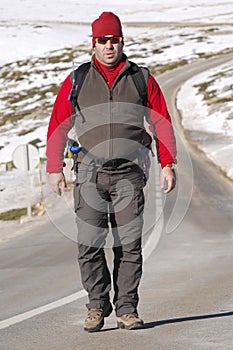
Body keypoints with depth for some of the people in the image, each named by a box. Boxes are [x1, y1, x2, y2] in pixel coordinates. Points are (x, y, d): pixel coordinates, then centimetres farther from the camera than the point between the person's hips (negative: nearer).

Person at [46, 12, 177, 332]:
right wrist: (55, 169, 3)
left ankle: (126, 309, 7)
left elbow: (162, 123, 11)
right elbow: (58, 126, 10)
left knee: (129, 245, -1)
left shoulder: (142, 80, 9)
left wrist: (167, 164, 2)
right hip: (90, 173, 0)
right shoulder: (77, 81, 9)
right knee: (89, 245, -6)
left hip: (129, 174, 0)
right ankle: (97, 306, 7)